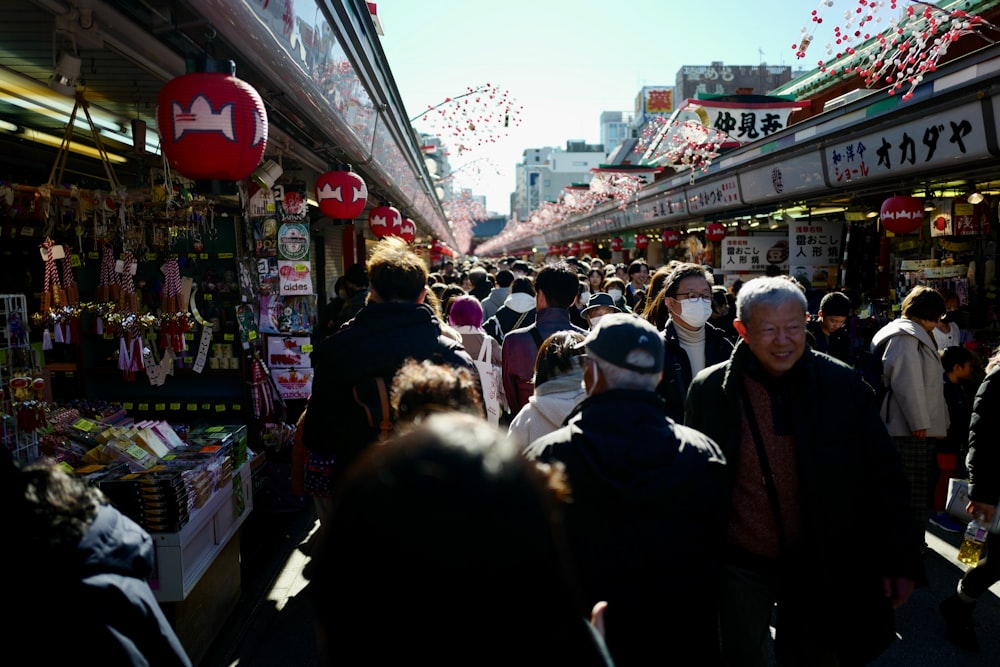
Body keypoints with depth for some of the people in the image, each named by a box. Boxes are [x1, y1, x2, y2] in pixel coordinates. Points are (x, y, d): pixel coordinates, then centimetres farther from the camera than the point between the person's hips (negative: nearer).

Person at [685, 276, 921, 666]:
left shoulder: (843, 385, -9)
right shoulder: (710, 390, -10)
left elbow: (885, 475, -2)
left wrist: (900, 559, -3)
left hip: (821, 569, 1)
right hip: (742, 565, 0)